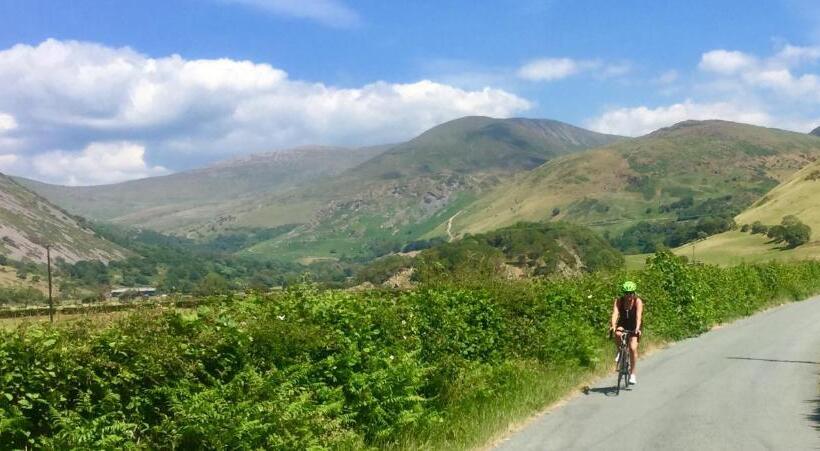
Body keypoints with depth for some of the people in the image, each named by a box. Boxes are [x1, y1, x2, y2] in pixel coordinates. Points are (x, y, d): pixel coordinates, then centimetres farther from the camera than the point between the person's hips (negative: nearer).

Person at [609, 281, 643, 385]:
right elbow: (615, 314, -31)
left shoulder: (638, 301, -21)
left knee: (633, 348, -16)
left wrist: (637, 328, -49)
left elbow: (638, 316, -33)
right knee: (617, 333, -34)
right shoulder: (618, 301, -17)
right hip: (623, 325, 1)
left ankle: (632, 373, -4)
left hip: (634, 326, -1)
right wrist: (613, 325, -49)